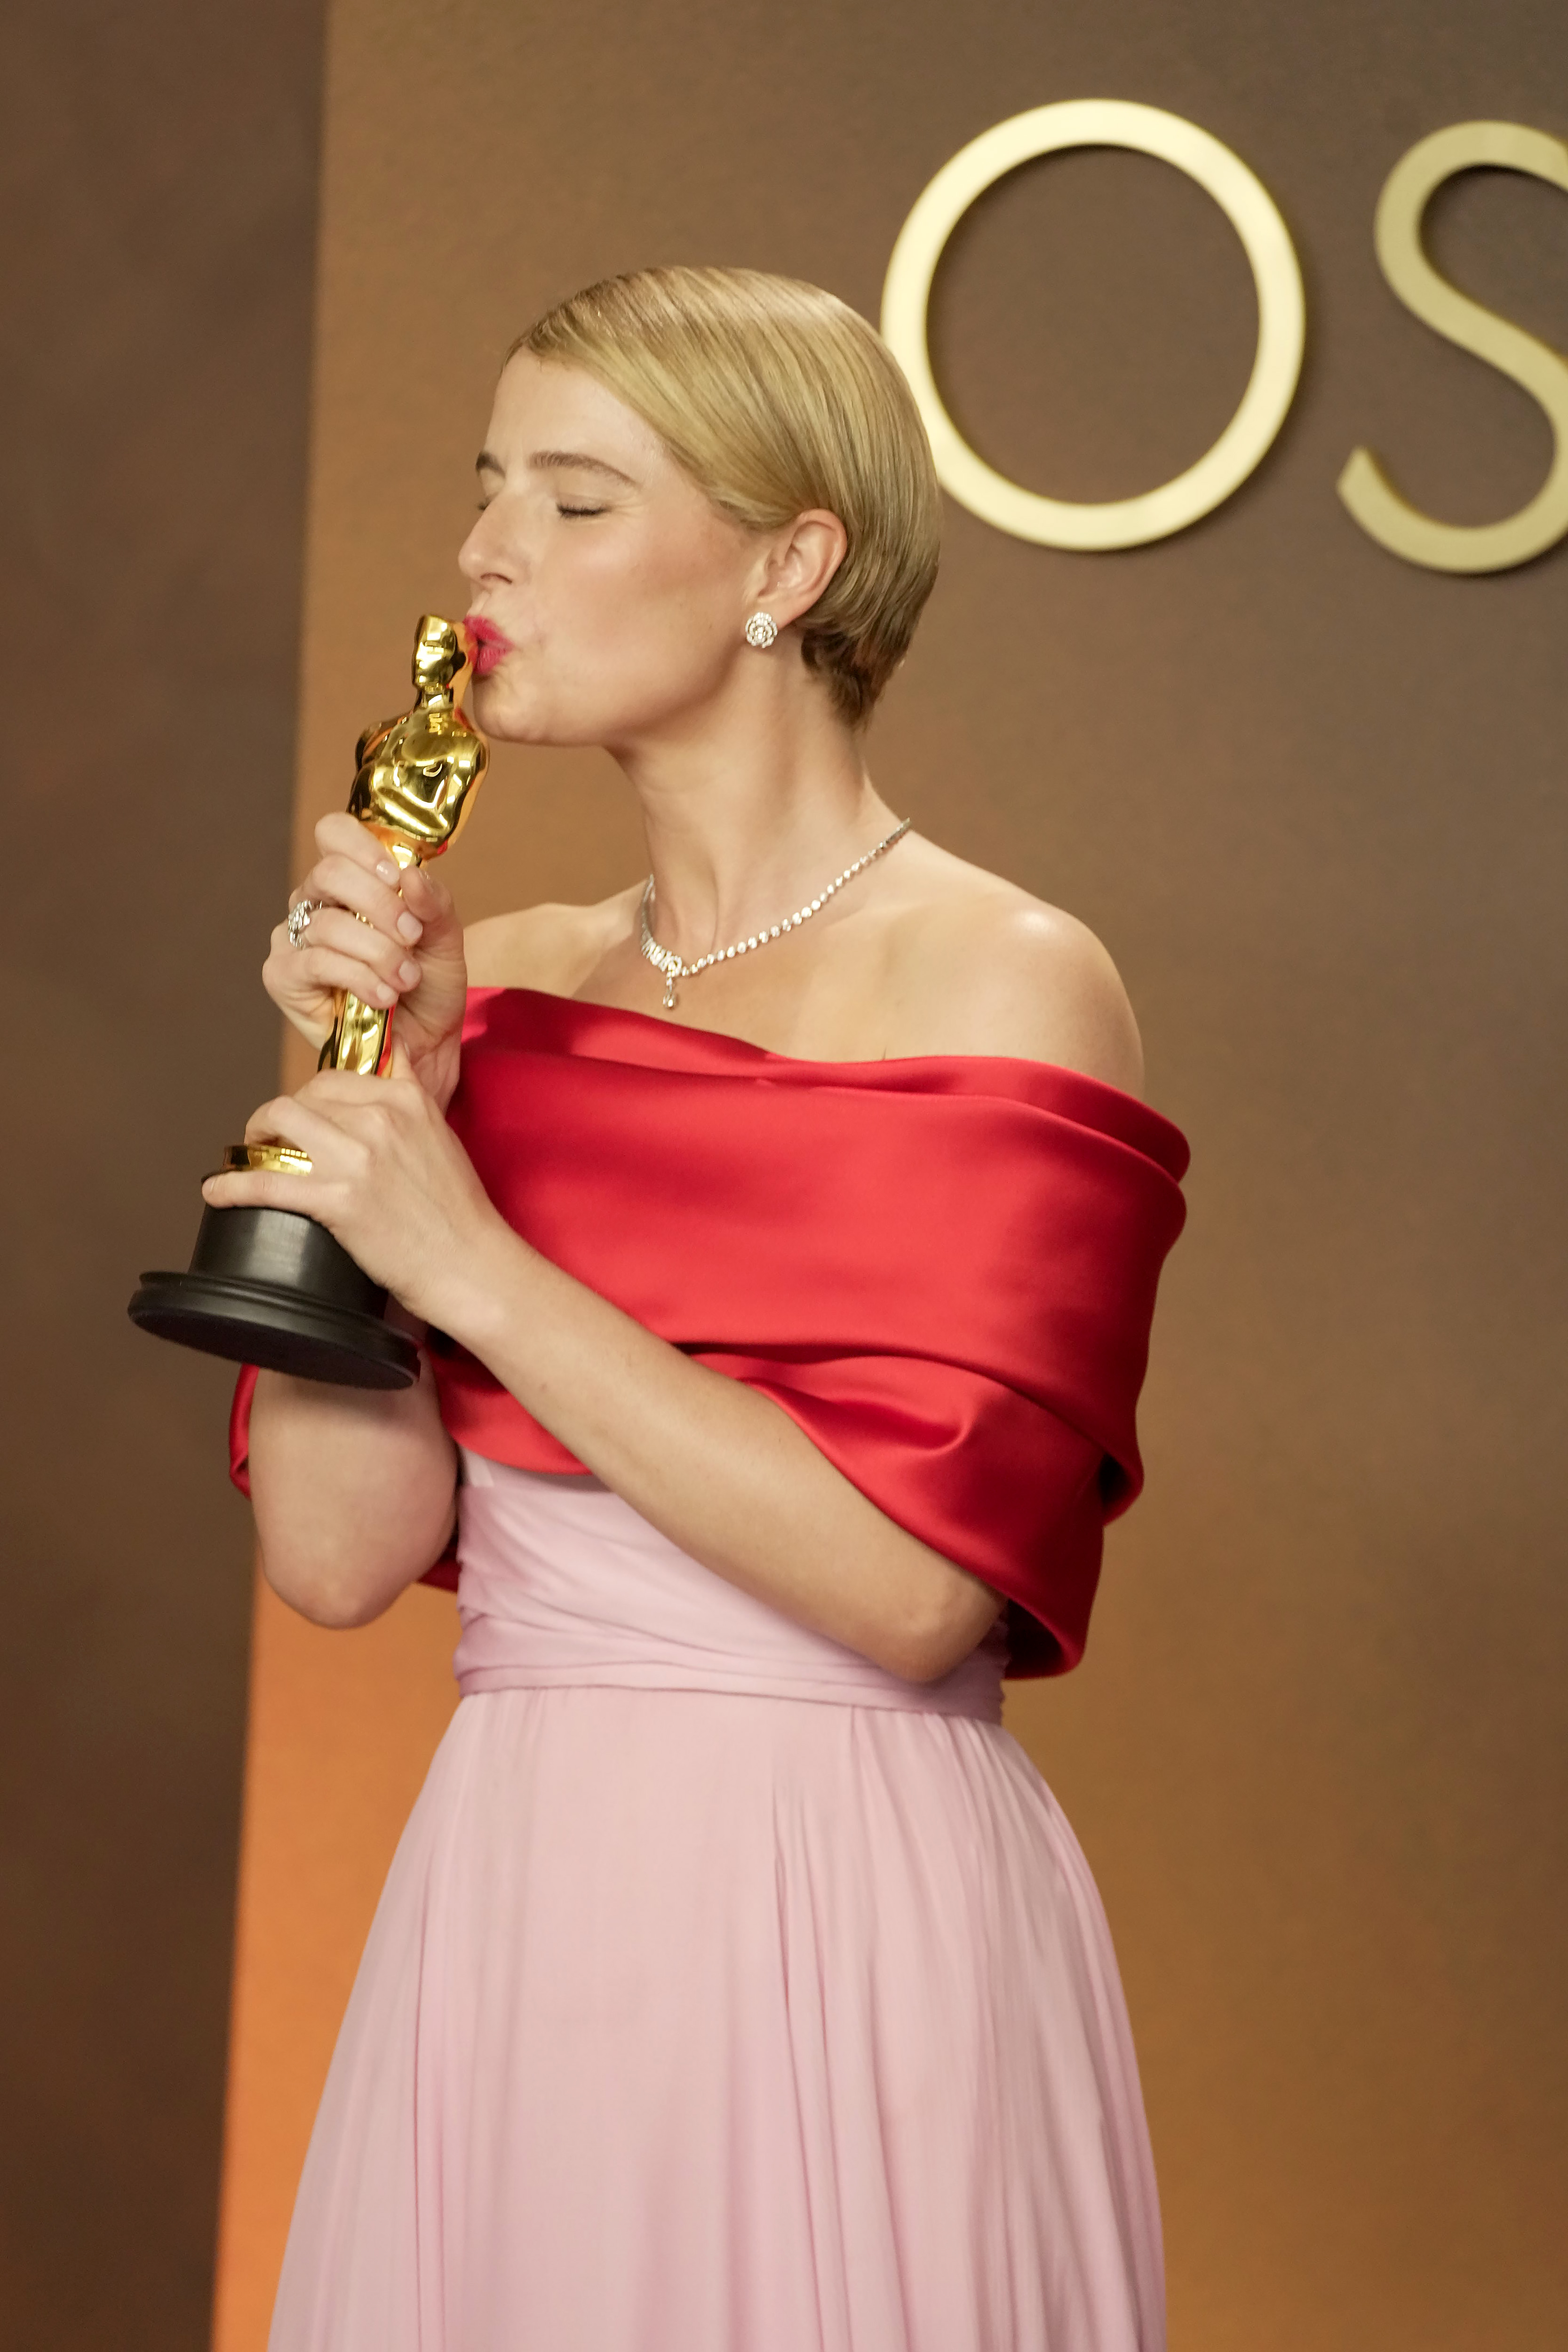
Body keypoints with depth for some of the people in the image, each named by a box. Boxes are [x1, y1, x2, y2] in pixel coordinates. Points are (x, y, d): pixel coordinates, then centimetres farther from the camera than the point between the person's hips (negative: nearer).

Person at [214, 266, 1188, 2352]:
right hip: (499, 1919, 5)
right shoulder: (494, 991, 8)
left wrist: (471, 1261, -17)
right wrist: (368, 1092, -6)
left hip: (840, 1925, -5)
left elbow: (917, 1583, -18)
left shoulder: (1002, 984, -8)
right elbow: (339, 1551, 1)